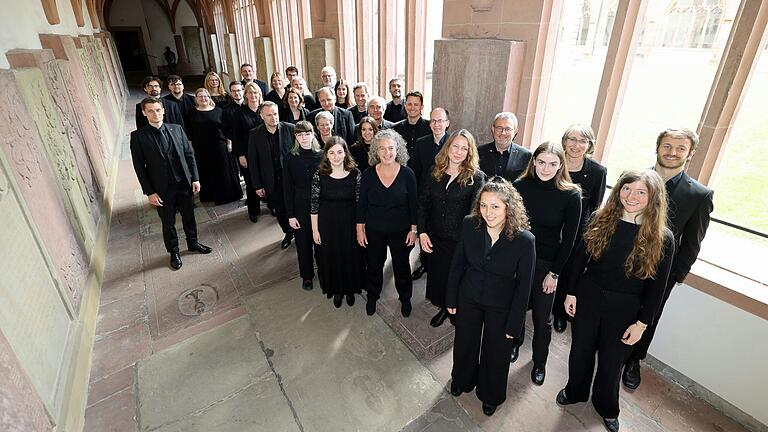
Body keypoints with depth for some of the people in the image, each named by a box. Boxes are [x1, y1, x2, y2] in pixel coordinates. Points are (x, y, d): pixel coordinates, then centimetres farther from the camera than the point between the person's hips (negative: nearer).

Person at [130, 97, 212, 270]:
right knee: (168, 223, 13)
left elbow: (189, 155, 3)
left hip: (184, 183, 2)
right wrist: (149, 192, -10)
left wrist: (195, 178, -1)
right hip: (162, 189, -2)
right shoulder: (138, 136, -8)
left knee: (189, 216, 17)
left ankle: (193, 243, 40)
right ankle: (174, 252, 32)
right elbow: (139, 167, -7)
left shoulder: (177, 129, 0)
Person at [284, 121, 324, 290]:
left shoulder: (322, 155, -5)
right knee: (303, 242, 12)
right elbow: (287, 188, -3)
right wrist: (290, 215, -6)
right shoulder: (290, 158, -5)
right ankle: (307, 275, 33)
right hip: (300, 207, 0)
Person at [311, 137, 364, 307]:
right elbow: (314, 204, -5)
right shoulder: (320, 174, -11)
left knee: (351, 256, 14)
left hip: (349, 223, 0)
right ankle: (336, 290, 40)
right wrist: (315, 229, -3)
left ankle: (350, 289, 41)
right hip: (327, 224, 0)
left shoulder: (355, 173, -11)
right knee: (331, 257, 15)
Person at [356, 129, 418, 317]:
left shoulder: (407, 174, -12)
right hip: (374, 231, 1)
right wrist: (360, 229, -2)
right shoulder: (368, 175, -9)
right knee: (374, 265, 17)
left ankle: (405, 298, 41)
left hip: (400, 230, -1)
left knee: (402, 265, 16)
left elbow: (413, 204, -5)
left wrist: (413, 229, -5)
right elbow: (361, 205, -2)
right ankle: (372, 296, 44)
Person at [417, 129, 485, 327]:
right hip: (435, 237, 4)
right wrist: (422, 232, -5)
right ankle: (443, 308, 43)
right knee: (437, 273, 18)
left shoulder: (476, 177, -11)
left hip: (460, 240, -3)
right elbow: (423, 203, 1)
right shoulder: (434, 171, -1)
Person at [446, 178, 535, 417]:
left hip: (501, 307, -2)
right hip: (468, 298, 2)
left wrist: (513, 324, -8)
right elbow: (457, 264, -5)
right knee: (464, 343, 24)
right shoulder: (469, 225, -19)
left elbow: (524, 285, -14)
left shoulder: (524, 240, -26)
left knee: (496, 352, 21)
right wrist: (451, 299, 1)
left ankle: (491, 395, 52)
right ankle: (462, 380, 57)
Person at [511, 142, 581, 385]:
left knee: (542, 318, 13)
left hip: (546, 264, -1)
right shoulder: (520, 186, -8)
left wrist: (555, 273, -7)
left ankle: (539, 361, 38)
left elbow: (569, 238, -7)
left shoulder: (571, 195, -12)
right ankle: (514, 343, 47)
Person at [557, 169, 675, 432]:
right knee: (581, 349, 19)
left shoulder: (662, 238, -13)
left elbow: (656, 287, -7)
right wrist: (571, 292, 0)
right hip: (588, 296, 2)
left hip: (624, 308, -1)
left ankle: (606, 408, 45)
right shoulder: (601, 220, -9)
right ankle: (575, 392, 46)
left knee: (611, 360, 16)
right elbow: (580, 258, -1)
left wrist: (642, 323, -5)